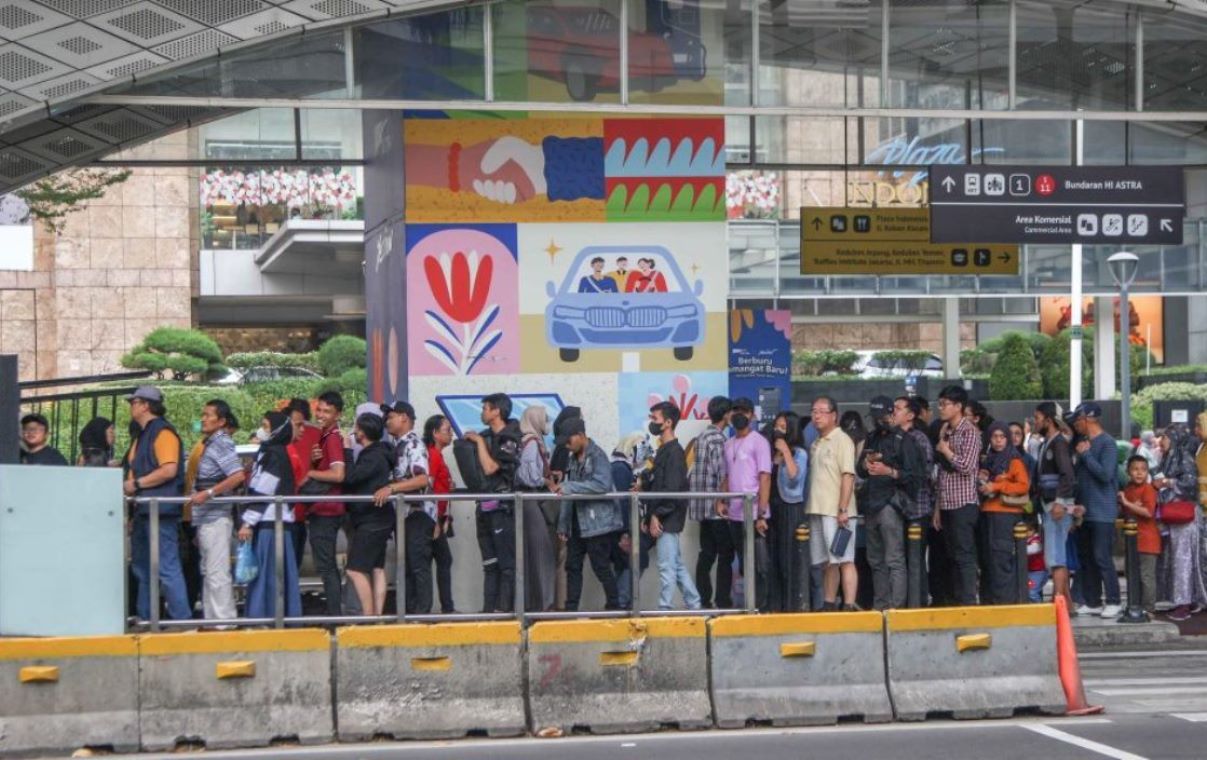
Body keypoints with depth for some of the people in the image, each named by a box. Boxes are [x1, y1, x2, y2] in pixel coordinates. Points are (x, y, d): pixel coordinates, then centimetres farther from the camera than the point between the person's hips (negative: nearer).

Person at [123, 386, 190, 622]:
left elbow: (169, 470, -21)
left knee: (167, 568, -12)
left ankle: (182, 618, -11)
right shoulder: (141, 435, 21)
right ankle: (145, 618, 21)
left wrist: (137, 483, -17)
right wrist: (127, 484, 11)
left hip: (161, 512, -11)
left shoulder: (163, 432, -11)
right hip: (144, 511, 11)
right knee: (142, 568, 15)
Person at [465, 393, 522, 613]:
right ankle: (489, 609, 12)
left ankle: (505, 607, -7)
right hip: (486, 507, 8)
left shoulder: (510, 440, -8)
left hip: (503, 507, -8)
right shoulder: (487, 437, 15)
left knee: (506, 563, -6)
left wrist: (479, 441, -9)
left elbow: (490, 467, -18)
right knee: (490, 563, 9)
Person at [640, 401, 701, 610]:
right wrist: (643, 484, -1)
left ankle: (664, 610, 0)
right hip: (665, 520, 10)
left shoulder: (674, 452, -14)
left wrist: (656, 515, -19)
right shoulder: (664, 450, 14)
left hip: (667, 520, -10)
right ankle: (695, 606, 18)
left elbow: (672, 489, -20)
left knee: (667, 567, -4)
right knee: (677, 566, 13)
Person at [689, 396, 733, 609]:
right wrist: (722, 500, -9)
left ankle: (703, 600, 9)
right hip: (716, 506, -8)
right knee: (726, 553, -3)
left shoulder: (702, 437, 14)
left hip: (702, 506, 8)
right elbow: (722, 473, -18)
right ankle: (723, 601, -3)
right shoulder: (717, 438, -13)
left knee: (707, 553, 9)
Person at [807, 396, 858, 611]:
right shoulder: (816, 444, 17)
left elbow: (848, 476, -13)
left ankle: (849, 606, -9)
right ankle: (828, 605, 16)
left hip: (836, 511, -8)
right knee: (826, 562, 11)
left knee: (843, 560, -8)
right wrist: (809, 509, 13)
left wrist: (843, 509, -19)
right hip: (817, 511, 8)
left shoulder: (842, 440, -6)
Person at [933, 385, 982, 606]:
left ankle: (968, 602, -8)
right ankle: (956, 601, 11)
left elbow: (967, 467, -18)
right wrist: (938, 508, 16)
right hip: (947, 504, 8)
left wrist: (945, 450, -4)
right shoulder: (945, 432, 16)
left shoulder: (969, 431, -7)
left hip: (964, 504, -8)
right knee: (953, 556, 8)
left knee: (964, 556, -8)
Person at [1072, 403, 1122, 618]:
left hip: (1102, 512, -8)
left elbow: (1106, 474, -21)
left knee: (1102, 557, -9)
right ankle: (1092, 602, 15)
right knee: (1087, 558, 9)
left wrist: (1085, 454, -15)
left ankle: (1113, 602, -3)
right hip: (1085, 511, 8)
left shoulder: (1107, 443, -12)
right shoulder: (1083, 442, 14)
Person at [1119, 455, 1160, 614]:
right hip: (1132, 540, 7)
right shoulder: (1127, 489, 9)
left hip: (1147, 540, -7)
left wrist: (1127, 503, -20)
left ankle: (1148, 608, 0)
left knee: (1146, 576, -5)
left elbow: (1148, 512, -22)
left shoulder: (1148, 489, -11)